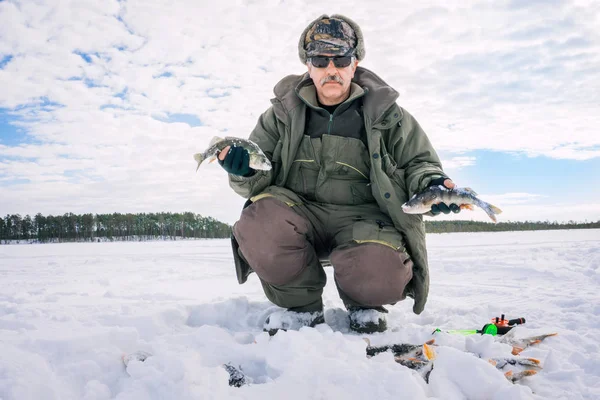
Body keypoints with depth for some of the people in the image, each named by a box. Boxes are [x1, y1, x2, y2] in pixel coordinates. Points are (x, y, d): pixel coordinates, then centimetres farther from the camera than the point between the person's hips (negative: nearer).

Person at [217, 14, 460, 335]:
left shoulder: (385, 113, 4)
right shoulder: (284, 112, 7)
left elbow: (418, 163, 11)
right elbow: (258, 174, 8)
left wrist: (429, 184, -13)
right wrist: (244, 171, -17)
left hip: (361, 217, -1)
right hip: (300, 215, 2)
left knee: (379, 275, -34)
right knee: (258, 227, -32)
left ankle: (364, 305, 9)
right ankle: (302, 307, -1)